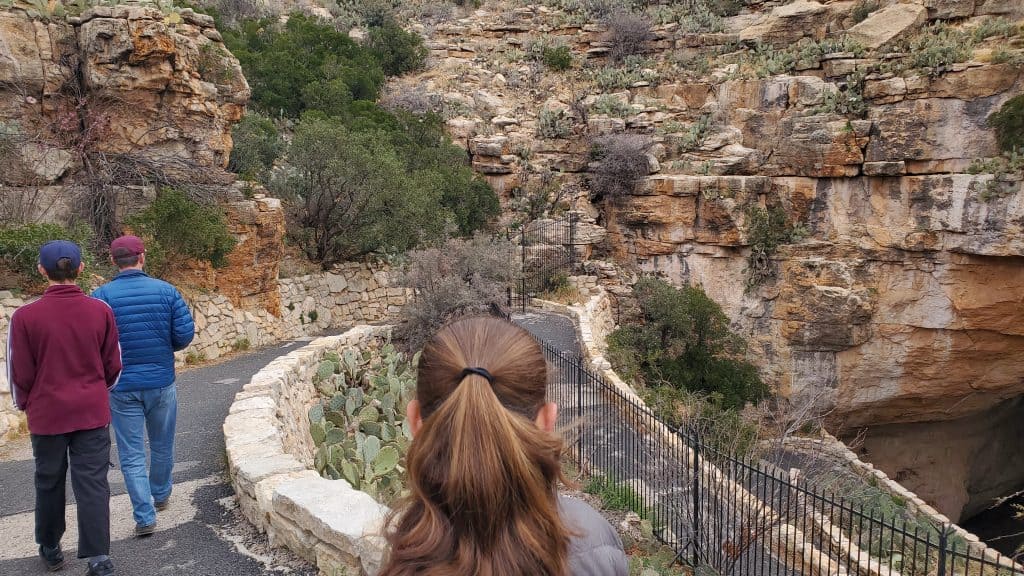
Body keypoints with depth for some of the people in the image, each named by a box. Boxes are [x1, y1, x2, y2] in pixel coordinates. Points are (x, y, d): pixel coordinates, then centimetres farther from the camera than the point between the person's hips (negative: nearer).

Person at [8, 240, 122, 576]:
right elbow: (113, 365, 2)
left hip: (46, 415, 0)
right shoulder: (101, 311, -7)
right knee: (92, 482, 3)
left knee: (49, 482, 17)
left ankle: (50, 549, 32)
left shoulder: (25, 316, -12)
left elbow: (20, 372, -4)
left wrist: (24, 404, 16)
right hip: (93, 413, 1)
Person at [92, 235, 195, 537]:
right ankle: (161, 495, 40)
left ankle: (145, 517, 6)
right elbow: (185, 333, -8)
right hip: (162, 382, 1)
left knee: (131, 455, 7)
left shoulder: (102, 295, -9)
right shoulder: (166, 290, -6)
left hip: (122, 386, -1)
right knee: (162, 446, 21)